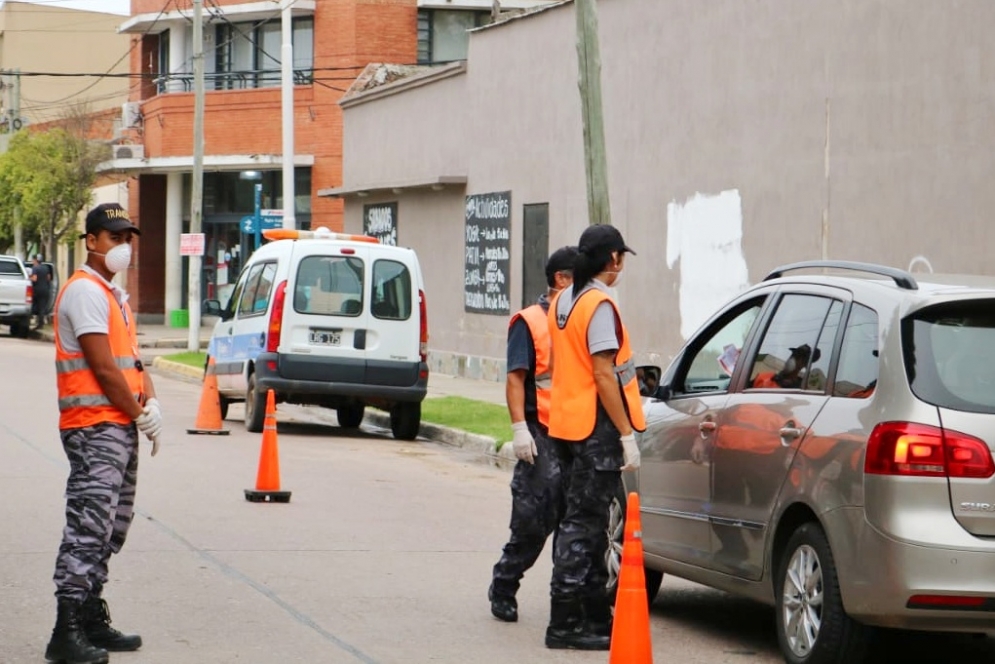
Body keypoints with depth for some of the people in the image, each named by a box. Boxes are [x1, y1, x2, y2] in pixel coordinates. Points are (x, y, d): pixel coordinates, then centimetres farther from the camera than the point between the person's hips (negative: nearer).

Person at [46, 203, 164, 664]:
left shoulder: (114, 295, 21)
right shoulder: (85, 292, -11)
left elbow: (131, 358, 18)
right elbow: (104, 368, -16)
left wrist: (150, 406, 1)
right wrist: (140, 414, -8)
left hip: (120, 427, 10)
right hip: (94, 427, -10)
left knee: (112, 527, 12)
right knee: (89, 527, -14)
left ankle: (93, 622, 19)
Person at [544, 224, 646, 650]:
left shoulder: (563, 301, 13)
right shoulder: (599, 304, -15)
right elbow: (604, 375, -20)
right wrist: (627, 435, -18)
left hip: (566, 423, 9)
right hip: (596, 426, -9)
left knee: (584, 520, 14)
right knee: (583, 524, -7)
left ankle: (595, 617, 21)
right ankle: (566, 623, -7)